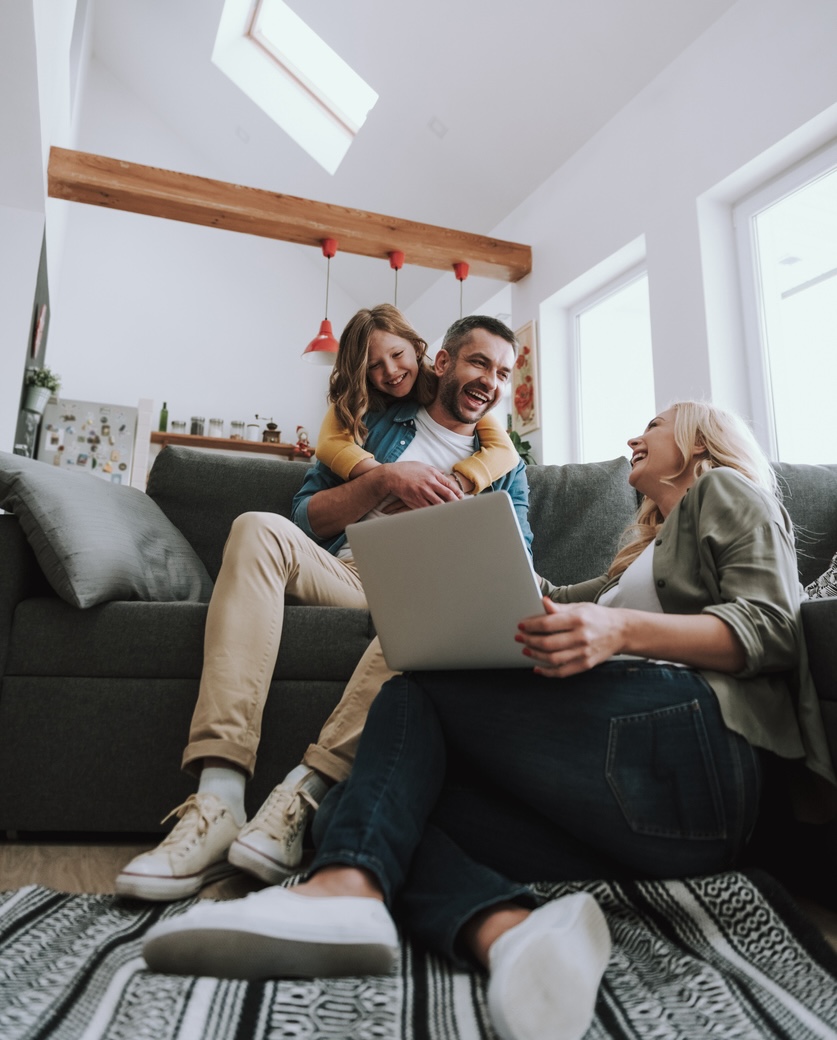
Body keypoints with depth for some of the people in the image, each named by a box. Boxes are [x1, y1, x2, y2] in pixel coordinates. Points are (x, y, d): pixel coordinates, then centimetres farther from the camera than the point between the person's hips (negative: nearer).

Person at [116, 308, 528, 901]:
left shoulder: (506, 466, 20)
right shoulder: (375, 424, 18)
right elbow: (308, 517, 8)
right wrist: (384, 480, -8)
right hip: (345, 577, 1)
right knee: (259, 529, -27)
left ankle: (303, 792, -38)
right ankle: (217, 801, -37)